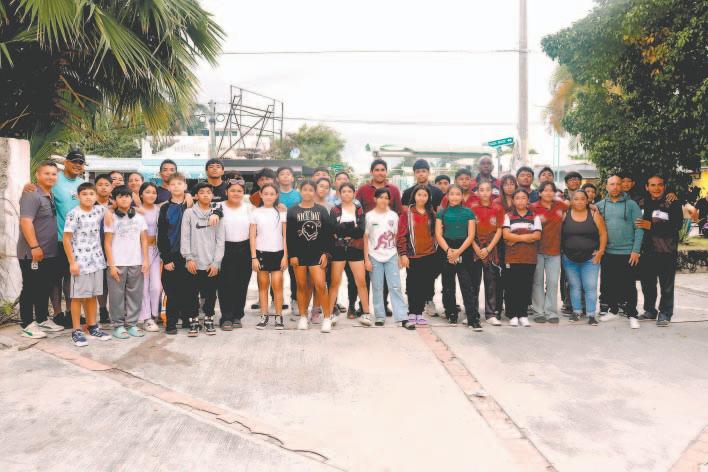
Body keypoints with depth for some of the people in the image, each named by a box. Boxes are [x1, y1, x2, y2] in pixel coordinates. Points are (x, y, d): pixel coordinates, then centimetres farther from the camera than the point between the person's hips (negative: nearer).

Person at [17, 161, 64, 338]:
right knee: (30, 289, 1)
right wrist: (34, 247, -25)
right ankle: (27, 325, 9)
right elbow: (26, 222, -22)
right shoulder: (32, 195, -14)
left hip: (49, 253, 9)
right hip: (32, 253, -9)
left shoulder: (51, 196, 13)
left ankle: (43, 319, 27)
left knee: (45, 288, 16)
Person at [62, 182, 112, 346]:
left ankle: (93, 327, 24)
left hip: (96, 260, 6)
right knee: (78, 296, 1)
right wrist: (72, 262, -14)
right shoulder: (73, 214, -10)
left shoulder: (99, 210, 5)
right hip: (80, 261, -5)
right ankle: (76, 331, 9)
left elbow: (107, 211, 31)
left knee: (92, 295, 14)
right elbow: (66, 239, -11)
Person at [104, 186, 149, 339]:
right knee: (117, 295, 1)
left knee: (135, 294, 5)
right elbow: (108, 243, -1)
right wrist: (111, 265, -8)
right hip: (117, 263, -2)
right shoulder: (111, 218, 1)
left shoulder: (139, 217, 8)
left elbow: (144, 240, 9)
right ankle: (118, 325, 10)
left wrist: (145, 260, 1)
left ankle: (132, 324, 14)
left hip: (136, 263, 3)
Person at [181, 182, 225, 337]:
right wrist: (189, 258, -9)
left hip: (212, 264, 1)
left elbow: (220, 240, 3)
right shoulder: (189, 213, 2)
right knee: (192, 294, 4)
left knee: (210, 294, 7)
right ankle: (193, 321, 16)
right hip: (194, 263, -1)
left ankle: (209, 320, 21)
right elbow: (185, 237, -1)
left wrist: (216, 262, -4)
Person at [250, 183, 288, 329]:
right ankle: (264, 316, 12)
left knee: (277, 286, -3)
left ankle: (279, 316, 5)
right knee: (263, 285, 5)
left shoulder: (281, 212, 4)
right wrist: (253, 257, -4)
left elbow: (285, 235, 3)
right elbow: (252, 236, 2)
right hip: (261, 252, 1)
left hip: (277, 253, 0)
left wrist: (285, 256, -3)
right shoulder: (256, 212, 3)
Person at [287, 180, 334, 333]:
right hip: (299, 254, 1)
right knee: (302, 286, 5)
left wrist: (325, 253, -6)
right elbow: (289, 235, 1)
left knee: (320, 285, -10)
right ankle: (303, 317, 18)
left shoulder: (322, 210, 5)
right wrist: (291, 255, -5)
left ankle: (327, 318, -2)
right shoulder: (293, 211, 5)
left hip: (317, 253, -1)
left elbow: (327, 233, 2)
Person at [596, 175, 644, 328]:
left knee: (628, 285, 1)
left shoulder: (631, 204, 0)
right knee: (609, 284, 10)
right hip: (607, 253, 3)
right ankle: (613, 310, 25)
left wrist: (636, 250, -9)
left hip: (627, 253, -3)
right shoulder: (600, 205, 7)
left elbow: (639, 228, -3)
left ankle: (632, 315, 9)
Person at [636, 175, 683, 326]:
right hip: (647, 251, 4)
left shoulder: (673, 203, -3)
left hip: (667, 251, -4)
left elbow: (677, 225, -15)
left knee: (666, 285, 1)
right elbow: (637, 223, 16)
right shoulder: (643, 203, 8)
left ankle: (665, 313, 13)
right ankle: (650, 310, 27)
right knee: (647, 283, 13)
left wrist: (652, 226, -21)